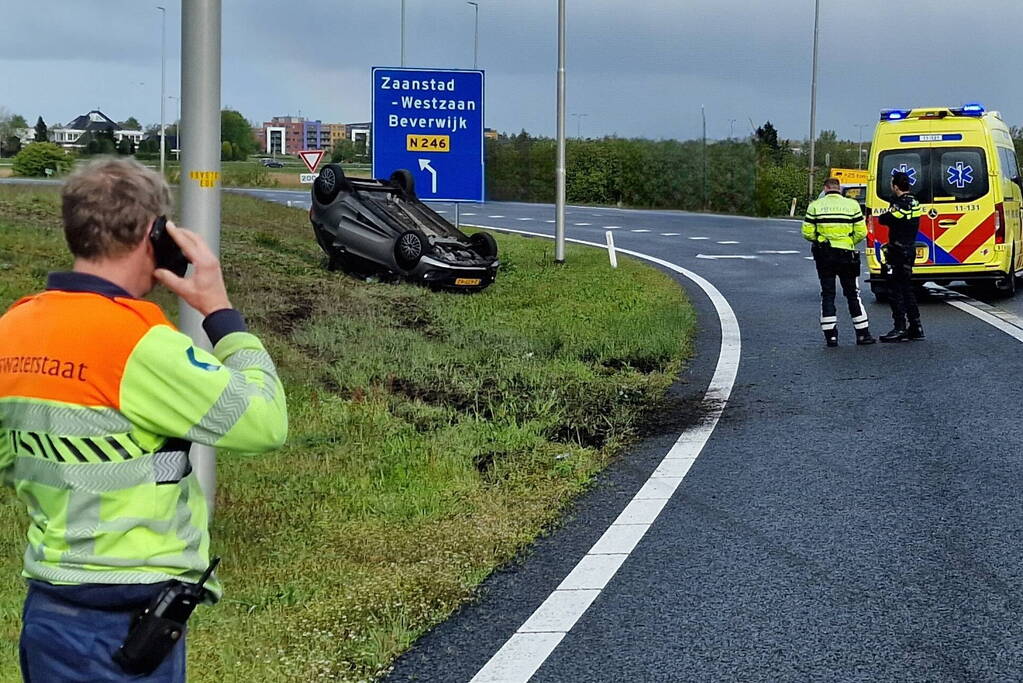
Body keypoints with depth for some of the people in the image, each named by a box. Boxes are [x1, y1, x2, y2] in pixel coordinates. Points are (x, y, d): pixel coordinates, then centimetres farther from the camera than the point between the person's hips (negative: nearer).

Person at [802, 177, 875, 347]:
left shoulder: (815, 206, -2)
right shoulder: (852, 205, -1)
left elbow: (807, 233, -4)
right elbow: (861, 232, -4)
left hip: (824, 256, 0)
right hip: (846, 255, 0)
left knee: (827, 294, 6)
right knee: (852, 294, 9)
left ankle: (830, 335, 3)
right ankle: (862, 334, 11)